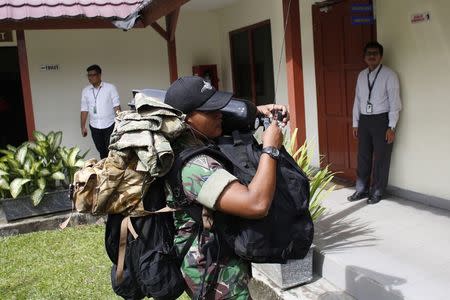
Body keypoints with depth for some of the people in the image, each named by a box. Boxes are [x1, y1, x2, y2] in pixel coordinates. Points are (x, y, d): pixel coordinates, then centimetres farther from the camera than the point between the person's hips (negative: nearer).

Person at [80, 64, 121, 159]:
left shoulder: (110, 88, -4)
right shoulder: (85, 91, 6)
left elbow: (116, 106, -7)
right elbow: (84, 109, 8)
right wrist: (83, 126, 5)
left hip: (110, 125, -3)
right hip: (94, 127, 3)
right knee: (102, 151, 12)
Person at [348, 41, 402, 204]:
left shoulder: (389, 75, -8)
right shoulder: (361, 75, 9)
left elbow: (395, 102, -10)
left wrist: (391, 127, -14)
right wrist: (355, 123, 10)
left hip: (382, 120, -5)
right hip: (364, 120, 5)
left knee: (381, 159, 5)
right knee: (363, 157, 12)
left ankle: (377, 192, 19)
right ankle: (362, 190, 25)